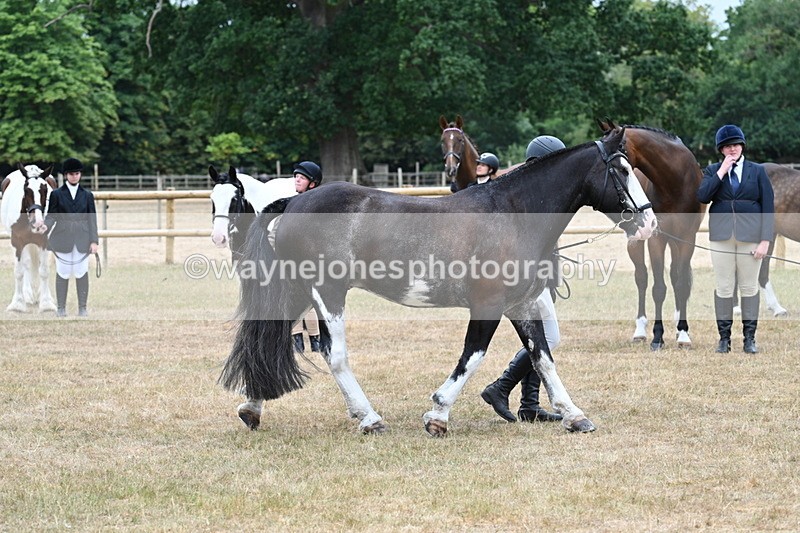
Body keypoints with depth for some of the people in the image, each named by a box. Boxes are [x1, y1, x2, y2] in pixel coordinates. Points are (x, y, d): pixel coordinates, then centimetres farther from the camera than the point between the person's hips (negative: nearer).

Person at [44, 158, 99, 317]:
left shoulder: (87, 195, 10)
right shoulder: (56, 194, 6)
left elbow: (92, 219, 7)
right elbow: (51, 217, 4)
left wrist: (94, 241, -1)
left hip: (82, 239, 1)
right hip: (62, 238, -1)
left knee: (82, 273, -1)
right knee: (63, 273, 0)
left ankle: (82, 307, 6)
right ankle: (61, 307, 7)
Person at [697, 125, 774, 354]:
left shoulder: (757, 171, 4)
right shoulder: (712, 171, 7)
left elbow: (768, 207, 0)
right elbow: (703, 196, -10)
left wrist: (765, 240, -8)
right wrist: (721, 172, -13)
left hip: (750, 236, -1)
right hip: (721, 236, 1)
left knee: (749, 287, 4)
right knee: (723, 288, 2)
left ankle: (749, 338, 11)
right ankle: (724, 337, 10)